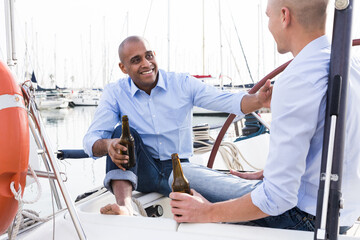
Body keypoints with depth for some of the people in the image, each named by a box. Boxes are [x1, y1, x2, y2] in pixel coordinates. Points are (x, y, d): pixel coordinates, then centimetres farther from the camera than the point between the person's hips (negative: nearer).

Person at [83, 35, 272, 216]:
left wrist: (259, 100, -32)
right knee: (124, 131, -28)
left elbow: (228, 101, -10)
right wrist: (108, 145, -36)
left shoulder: (183, 84, -2)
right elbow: (91, 139, -11)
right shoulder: (114, 93, -1)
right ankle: (124, 205, -40)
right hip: (141, 171, 1)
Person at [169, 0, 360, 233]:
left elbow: (279, 198, -28)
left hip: (305, 217, -9)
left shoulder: (296, 81, -27)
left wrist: (209, 213, -17)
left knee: (182, 175, 0)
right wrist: (263, 175, 16)